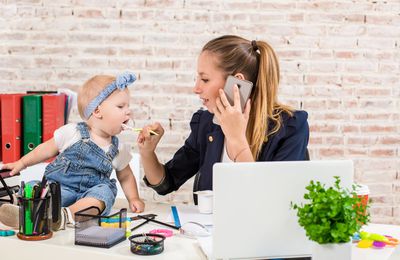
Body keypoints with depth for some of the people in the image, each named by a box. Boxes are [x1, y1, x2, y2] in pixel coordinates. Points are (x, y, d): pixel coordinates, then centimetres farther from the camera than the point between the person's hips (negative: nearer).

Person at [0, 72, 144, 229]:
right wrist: (22, 162, 13)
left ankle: (66, 215, -53)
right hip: (60, 185, -1)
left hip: (93, 191, 1)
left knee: (104, 192, -32)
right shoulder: (72, 132, -1)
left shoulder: (118, 149, 7)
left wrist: (133, 199, 6)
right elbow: (47, 149, 13)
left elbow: (126, 177, 19)